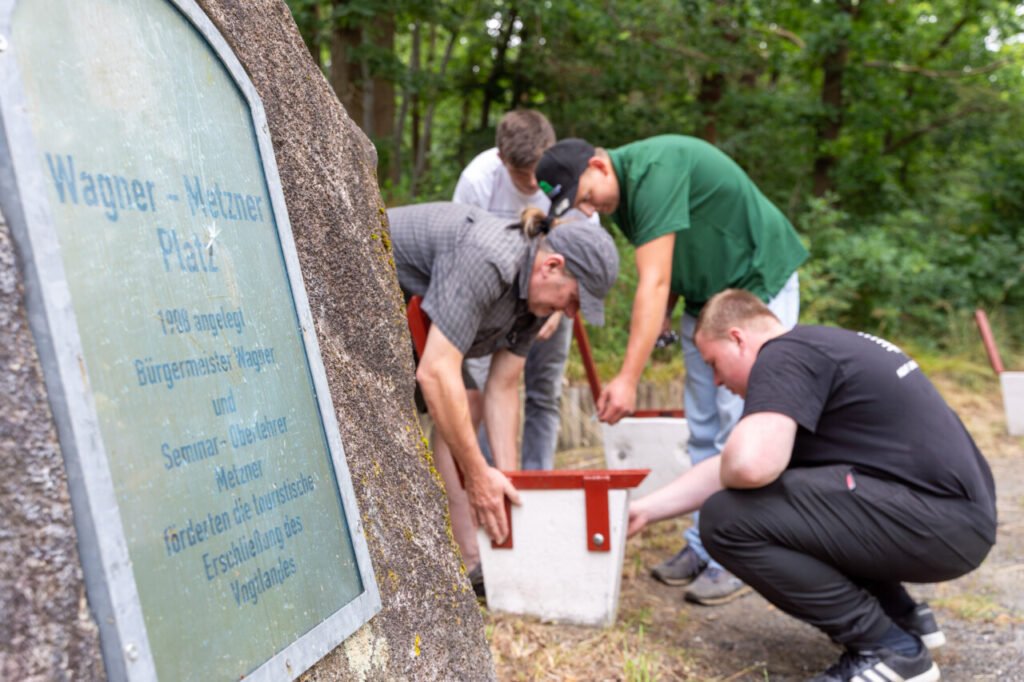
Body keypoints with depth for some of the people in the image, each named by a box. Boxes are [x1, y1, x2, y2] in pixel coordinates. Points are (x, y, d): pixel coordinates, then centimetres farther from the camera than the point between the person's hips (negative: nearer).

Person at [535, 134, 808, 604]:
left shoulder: (655, 170, -28)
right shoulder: (620, 192, 0)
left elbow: (654, 282, -33)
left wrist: (628, 379, -36)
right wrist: (655, 313, -7)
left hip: (759, 288, -9)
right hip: (704, 296, 9)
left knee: (738, 427, -10)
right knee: (703, 430, 8)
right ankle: (702, 548, 16)